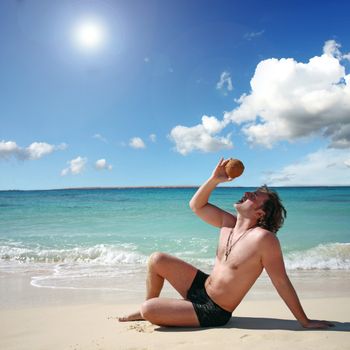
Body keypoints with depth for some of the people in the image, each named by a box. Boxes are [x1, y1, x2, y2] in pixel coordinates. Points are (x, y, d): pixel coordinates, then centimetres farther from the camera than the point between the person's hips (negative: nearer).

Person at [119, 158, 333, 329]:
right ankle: (150, 310, 25)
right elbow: (196, 206, 4)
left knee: (148, 311, -17)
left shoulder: (264, 239, -26)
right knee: (156, 260, 4)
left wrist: (305, 322, -15)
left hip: (212, 311, -7)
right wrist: (214, 180, -9)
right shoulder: (228, 222, -3)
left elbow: (282, 283, -20)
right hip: (201, 286, 7)